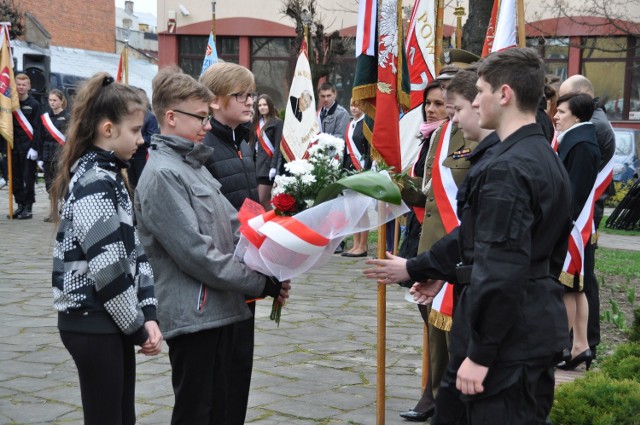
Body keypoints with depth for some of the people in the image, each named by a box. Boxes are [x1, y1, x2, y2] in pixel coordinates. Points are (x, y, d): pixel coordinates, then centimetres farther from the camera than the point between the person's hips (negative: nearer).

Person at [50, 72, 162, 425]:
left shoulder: (108, 175, 11)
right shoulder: (94, 182, -18)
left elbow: (133, 249, 9)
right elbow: (107, 267, -22)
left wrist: (148, 313, 0)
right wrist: (138, 327, -12)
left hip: (113, 320, 9)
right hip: (92, 322, -9)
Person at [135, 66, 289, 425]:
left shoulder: (194, 164, 14)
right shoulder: (162, 174, -16)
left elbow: (234, 226, 14)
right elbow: (195, 252, -21)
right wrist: (260, 284, -15)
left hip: (219, 310, 9)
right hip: (193, 314, -9)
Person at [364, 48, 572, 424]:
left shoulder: (507, 169, -21)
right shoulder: (545, 159, 12)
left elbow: (501, 270, -25)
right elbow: (474, 234, 19)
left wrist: (480, 353, -20)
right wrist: (415, 268, 25)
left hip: (509, 337, -10)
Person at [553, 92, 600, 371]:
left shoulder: (581, 145, -18)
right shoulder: (574, 139, 13)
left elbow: (576, 191, -22)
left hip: (571, 227, -10)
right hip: (571, 226, 10)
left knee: (565, 288, -2)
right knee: (576, 289, 12)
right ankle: (580, 345, 18)